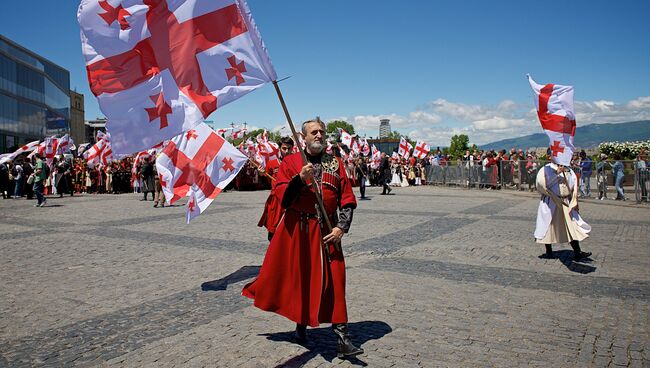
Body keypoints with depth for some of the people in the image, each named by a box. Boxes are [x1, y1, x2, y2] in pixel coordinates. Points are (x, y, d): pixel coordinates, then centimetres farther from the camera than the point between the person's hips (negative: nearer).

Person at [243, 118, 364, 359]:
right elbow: (282, 196, -7)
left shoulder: (336, 163, 8)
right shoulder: (290, 162, 3)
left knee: (334, 280, -2)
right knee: (298, 277, 9)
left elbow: (347, 199, 4)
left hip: (327, 230, 1)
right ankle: (301, 325, 31)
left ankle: (342, 338, 3)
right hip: (296, 229, -1)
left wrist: (342, 227, -7)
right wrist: (300, 179, -21)